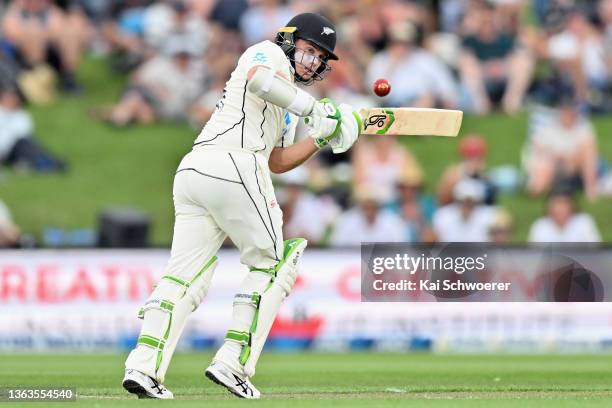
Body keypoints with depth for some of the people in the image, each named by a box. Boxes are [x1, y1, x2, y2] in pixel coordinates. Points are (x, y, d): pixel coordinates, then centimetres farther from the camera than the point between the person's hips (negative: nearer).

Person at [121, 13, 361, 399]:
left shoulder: (284, 105, 33)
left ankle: (144, 365, -13)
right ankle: (233, 363, -5)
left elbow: (277, 162, 28)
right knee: (272, 262, 3)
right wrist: (314, 108, -14)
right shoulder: (269, 53, 7)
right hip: (233, 164, -9)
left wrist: (320, 138, 19)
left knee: (185, 273, 2)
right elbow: (259, 80, -17)